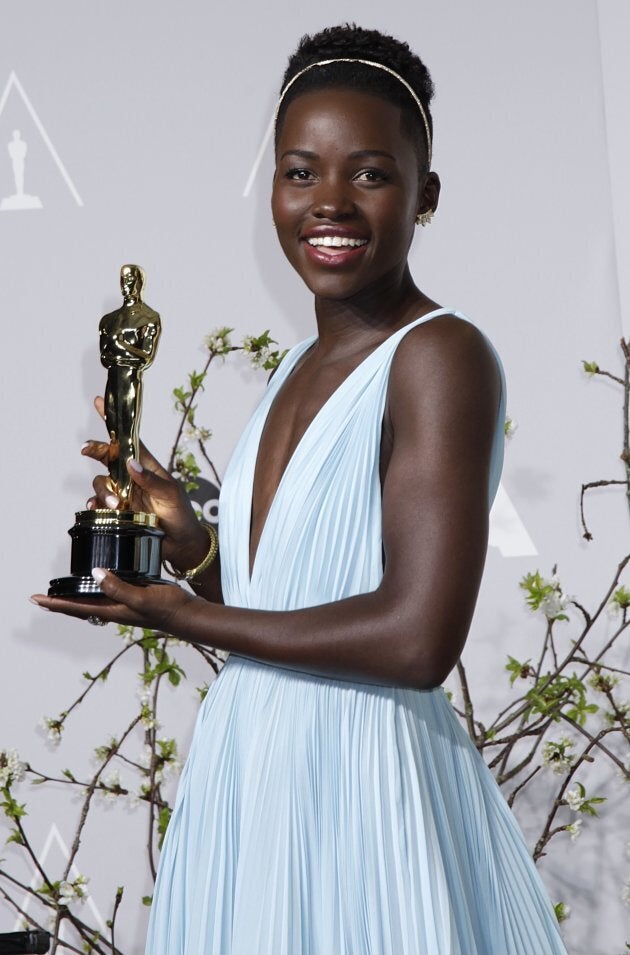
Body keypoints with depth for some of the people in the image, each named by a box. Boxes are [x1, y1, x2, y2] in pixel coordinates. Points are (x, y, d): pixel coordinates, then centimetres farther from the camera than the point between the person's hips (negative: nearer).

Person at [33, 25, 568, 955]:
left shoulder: (442, 356, -14)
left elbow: (415, 641, -23)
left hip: (368, 786, -8)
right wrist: (194, 549, -2)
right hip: (250, 773, 8)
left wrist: (190, 618, -12)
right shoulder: (302, 366, 12)